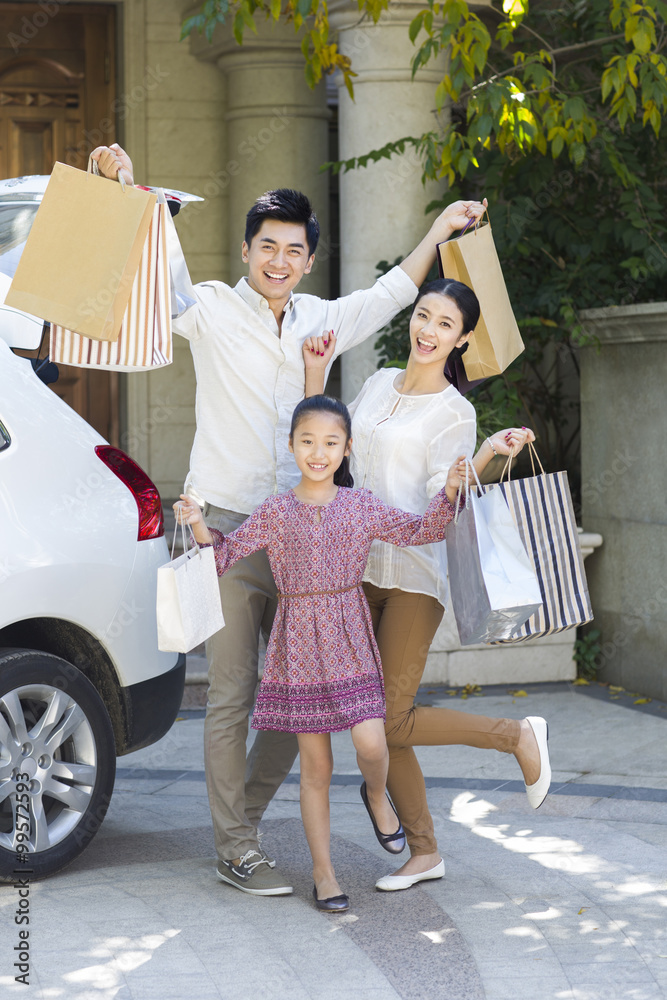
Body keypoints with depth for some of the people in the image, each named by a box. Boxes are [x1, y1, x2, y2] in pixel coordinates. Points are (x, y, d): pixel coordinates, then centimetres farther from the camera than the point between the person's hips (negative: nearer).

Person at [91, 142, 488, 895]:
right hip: (227, 529, -5)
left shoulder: (321, 322, 13)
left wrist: (441, 229, 29)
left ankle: (243, 820, 22)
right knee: (232, 695, -4)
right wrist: (127, 191, -28)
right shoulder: (212, 310, -1)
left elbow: (389, 296, 25)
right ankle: (237, 847, 6)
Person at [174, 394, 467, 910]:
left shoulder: (362, 505, 3)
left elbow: (420, 531, 6)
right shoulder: (275, 512, 1)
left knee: (371, 744, -15)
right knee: (315, 765, 3)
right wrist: (199, 526, -12)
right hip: (298, 643, 0)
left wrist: (449, 491, -7)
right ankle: (323, 872, 14)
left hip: (350, 640, 0)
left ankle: (376, 795, 23)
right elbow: (227, 554, 5)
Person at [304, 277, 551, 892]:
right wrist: (314, 375, 12)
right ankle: (424, 852, 18)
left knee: (390, 723, -7)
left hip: (416, 575, -6)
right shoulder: (379, 384, 14)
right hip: (360, 567, 6)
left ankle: (519, 736, 13)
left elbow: (442, 504, -13)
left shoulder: (454, 413, -4)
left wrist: (490, 453, -25)